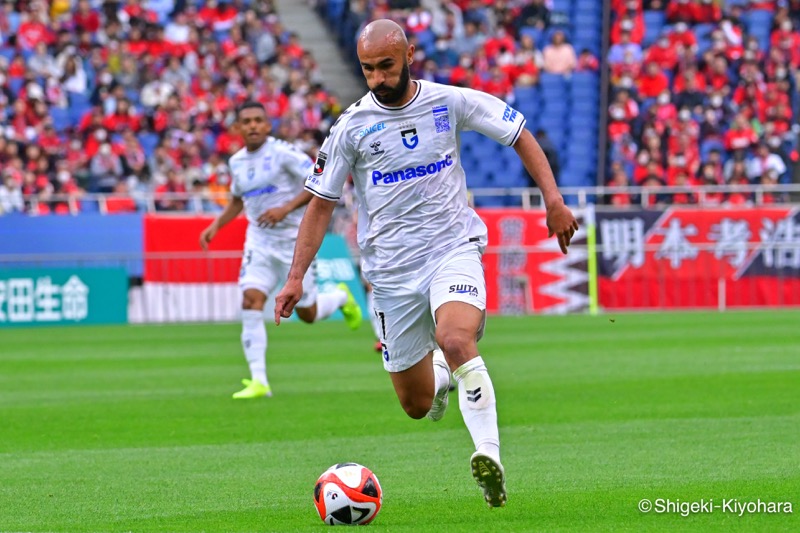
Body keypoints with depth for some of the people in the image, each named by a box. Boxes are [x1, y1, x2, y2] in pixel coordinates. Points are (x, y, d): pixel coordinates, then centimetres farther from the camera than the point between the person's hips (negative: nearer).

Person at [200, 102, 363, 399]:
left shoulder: (282, 153, -13)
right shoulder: (237, 162, 6)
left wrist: (286, 208, -26)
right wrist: (216, 225, 10)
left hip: (295, 240, -4)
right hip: (259, 240, 4)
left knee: (307, 314, 4)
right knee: (251, 300, -17)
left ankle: (341, 297, 41)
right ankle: (258, 381, -17)